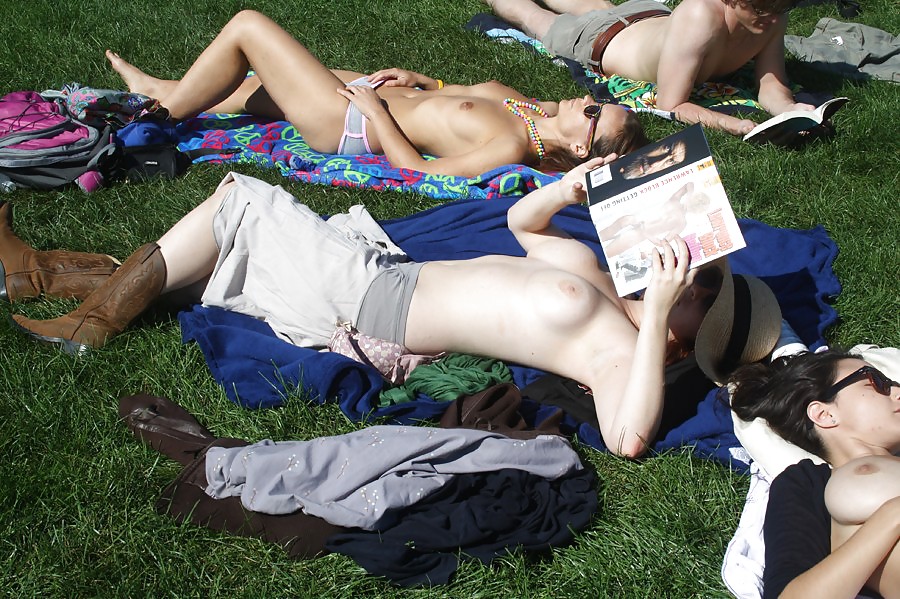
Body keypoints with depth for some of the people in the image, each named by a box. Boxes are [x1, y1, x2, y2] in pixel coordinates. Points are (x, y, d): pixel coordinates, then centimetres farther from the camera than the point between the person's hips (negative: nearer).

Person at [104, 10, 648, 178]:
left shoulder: (510, 149, -31)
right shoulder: (546, 113, -5)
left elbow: (416, 168, -27)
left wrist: (373, 106, -18)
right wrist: (417, 80, 8)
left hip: (354, 124, -9)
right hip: (380, 96, 9)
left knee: (247, 25, -4)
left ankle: (169, 102, 17)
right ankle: (176, 98, 45)